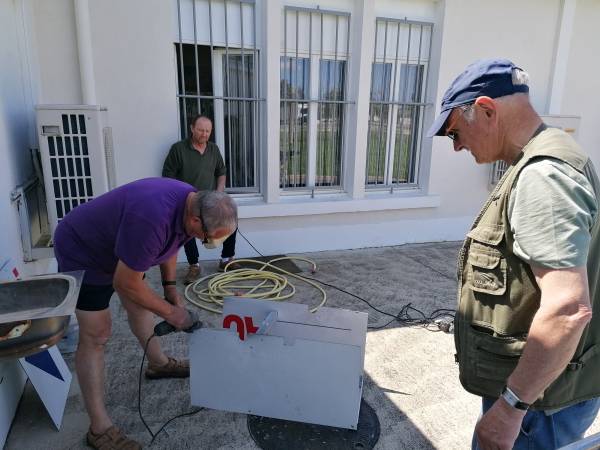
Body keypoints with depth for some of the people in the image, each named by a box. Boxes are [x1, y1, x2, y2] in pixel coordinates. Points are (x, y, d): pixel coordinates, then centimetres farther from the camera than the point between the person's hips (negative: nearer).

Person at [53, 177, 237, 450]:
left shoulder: (192, 203, -14)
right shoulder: (152, 219, -41)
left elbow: (171, 242, 6)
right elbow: (125, 284, -30)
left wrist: (170, 288, 1)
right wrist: (170, 312, -19)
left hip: (116, 247, 9)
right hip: (81, 251, -8)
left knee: (139, 305, 20)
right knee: (95, 337, -7)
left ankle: (157, 363, 42)